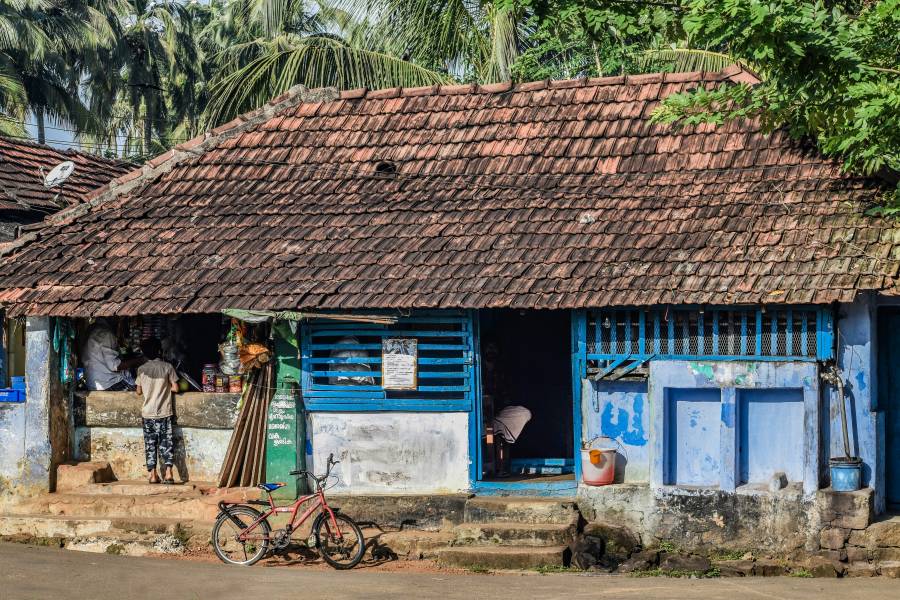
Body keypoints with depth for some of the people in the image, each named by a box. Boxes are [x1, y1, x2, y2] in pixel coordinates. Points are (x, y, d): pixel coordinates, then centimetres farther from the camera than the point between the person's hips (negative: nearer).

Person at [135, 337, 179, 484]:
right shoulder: (167, 367, -4)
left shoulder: (141, 369, -1)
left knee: (150, 443, 7)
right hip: (165, 412, -1)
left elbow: (139, 391, 6)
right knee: (166, 442, 3)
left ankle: (153, 475, 4)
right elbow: (175, 388, -3)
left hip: (148, 412, 1)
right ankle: (168, 472, -7)